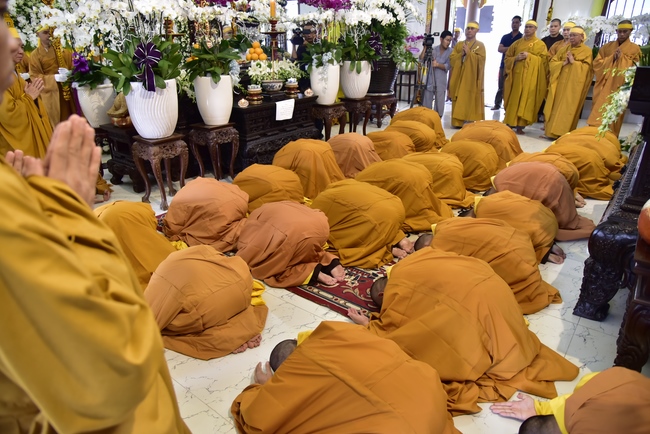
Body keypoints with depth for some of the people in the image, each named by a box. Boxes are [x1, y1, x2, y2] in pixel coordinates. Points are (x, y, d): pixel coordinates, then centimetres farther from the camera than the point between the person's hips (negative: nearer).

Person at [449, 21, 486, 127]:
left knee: (471, 100, -8)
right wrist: (461, 54, -9)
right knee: (459, 100, 0)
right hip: (459, 77, 4)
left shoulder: (480, 45, 5)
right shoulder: (459, 45, 17)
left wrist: (469, 53, -14)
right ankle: (458, 121, 3)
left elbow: (481, 60, -9)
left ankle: (472, 121, -7)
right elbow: (451, 58, 7)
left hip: (472, 78, -3)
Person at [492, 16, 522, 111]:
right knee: (501, 87, 7)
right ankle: (497, 104, 14)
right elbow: (499, 49, 0)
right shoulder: (505, 37, 14)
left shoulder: (522, 37, 4)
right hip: (504, 65, 3)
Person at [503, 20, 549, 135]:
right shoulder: (517, 43, 15)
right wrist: (516, 58, -7)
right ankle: (510, 122, 7)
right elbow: (507, 57, 12)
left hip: (530, 75, -3)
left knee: (525, 99, -7)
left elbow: (543, 60, 1)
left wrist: (529, 56, -11)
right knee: (513, 99, 0)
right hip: (516, 74, 3)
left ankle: (520, 125, -6)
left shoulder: (540, 44, 7)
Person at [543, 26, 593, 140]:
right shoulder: (564, 49, 15)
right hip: (560, 82, 5)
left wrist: (573, 61, -11)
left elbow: (586, 67, -9)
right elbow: (552, 62, 8)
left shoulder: (587, 51, 2)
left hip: (574, 85, -5)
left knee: (568, 108, -7)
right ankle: (551, 131, 4)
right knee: (555, 107, 1)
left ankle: (562, 133, -7)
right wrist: (563, 63, -8)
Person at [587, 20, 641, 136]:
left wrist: (621, 58, -9)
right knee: (598, 111, -3)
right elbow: (596, 63, 4)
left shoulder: (635, 49, 6)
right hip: (604, 85, 2)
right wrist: (612, 58, -9)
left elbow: (634, 69, 0)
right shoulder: (607, 46, 12)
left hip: (619, 87, -2)